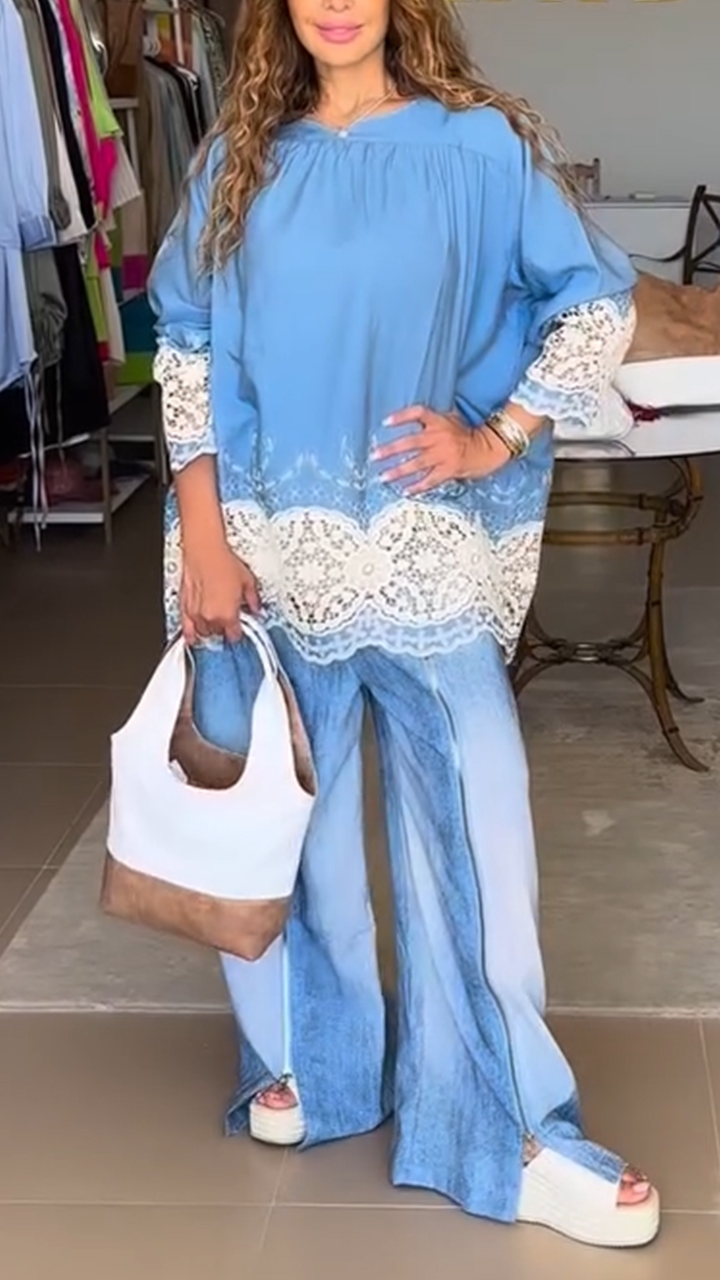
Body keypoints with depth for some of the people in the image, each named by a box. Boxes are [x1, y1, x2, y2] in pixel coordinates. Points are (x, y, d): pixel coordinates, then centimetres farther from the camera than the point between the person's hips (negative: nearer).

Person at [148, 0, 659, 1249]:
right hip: (273, 551, 3)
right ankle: (309, 1056, 34)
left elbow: (599, 301, 1)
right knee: (290, 810, 13)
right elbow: (188, 346, 4)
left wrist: (494, 441, -9)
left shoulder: (478, 142, -2)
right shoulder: (241, 158, 6)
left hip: (428, 551, -2)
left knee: (471, 817, -3)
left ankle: (506, 1129, 10)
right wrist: (201, 532, -4)